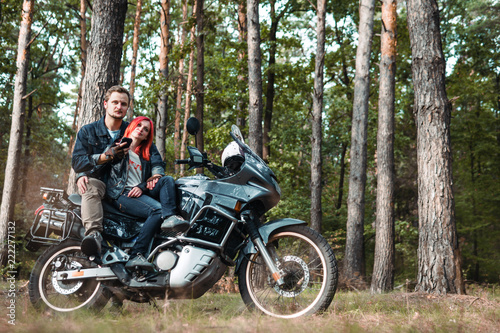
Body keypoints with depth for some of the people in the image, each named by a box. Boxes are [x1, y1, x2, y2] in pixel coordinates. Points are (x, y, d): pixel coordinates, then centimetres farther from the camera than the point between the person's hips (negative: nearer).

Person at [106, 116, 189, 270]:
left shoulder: (146, 155, 27)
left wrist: (142, 187, -6)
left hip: (141, 193, 5)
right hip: (121, 194, -5)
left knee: (167, 180, -21)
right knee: (157, 210, -32)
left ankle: (169, 217, -44)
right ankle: (136, 255, -41)